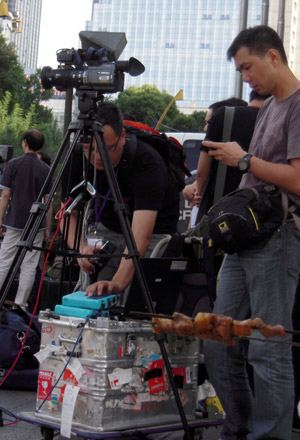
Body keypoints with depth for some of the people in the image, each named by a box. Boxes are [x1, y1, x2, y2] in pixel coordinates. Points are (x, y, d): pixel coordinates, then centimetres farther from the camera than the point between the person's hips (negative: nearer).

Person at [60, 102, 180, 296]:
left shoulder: (147, 163, -34)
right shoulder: (76, 159, -19)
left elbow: (140, 237, -43)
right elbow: (69, 212, -8)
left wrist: (118, 282, -55)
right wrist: (80, 248, -29)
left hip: (154, 229, -4)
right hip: (105, 225, 4)